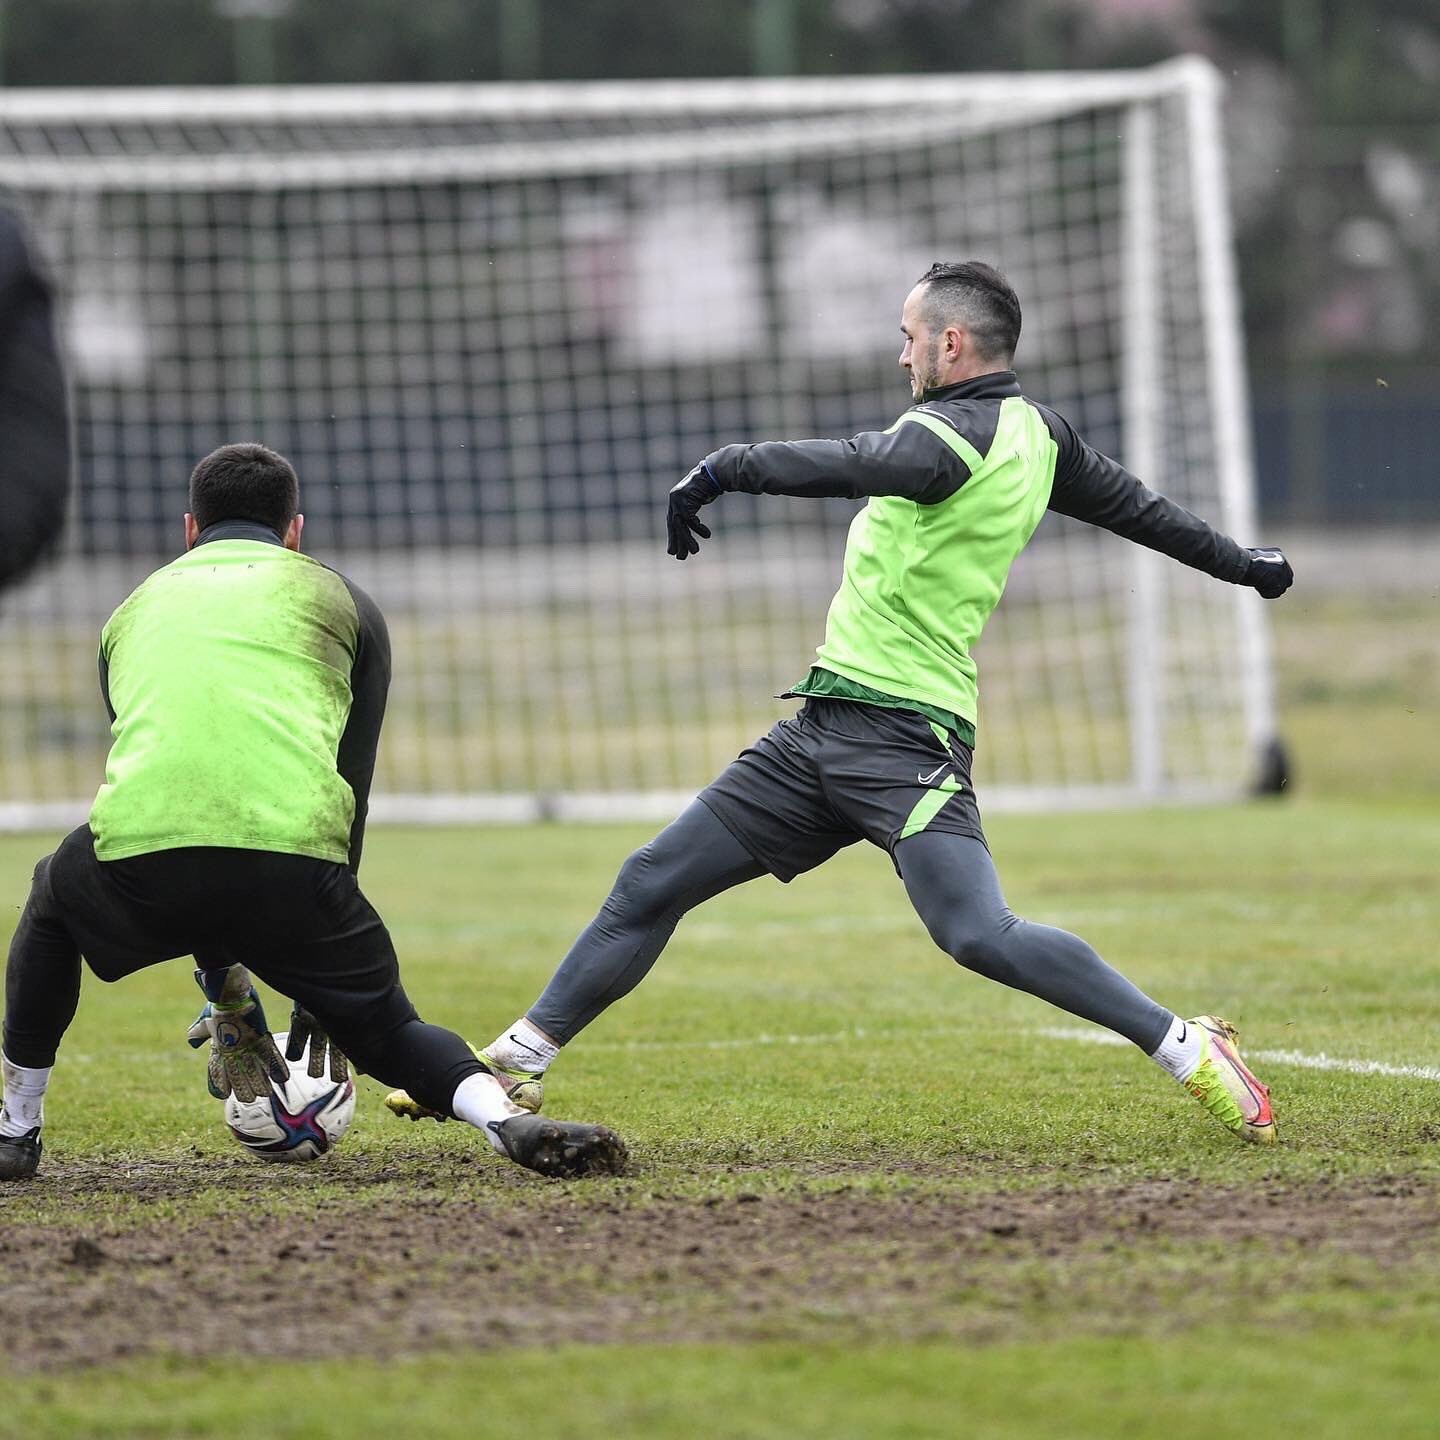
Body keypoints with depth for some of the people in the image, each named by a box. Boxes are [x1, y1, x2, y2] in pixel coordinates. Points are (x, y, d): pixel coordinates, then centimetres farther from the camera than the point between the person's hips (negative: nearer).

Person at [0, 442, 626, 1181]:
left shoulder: (136, 608, 31)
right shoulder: (339, 600, 26)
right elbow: (352, 788, 25)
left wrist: (225, 991, 40)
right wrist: (317, 995, 31)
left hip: (143, 852, 1)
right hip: (290, 860, -1)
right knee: (385, 1028, 19)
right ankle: (507, 1119, -11)